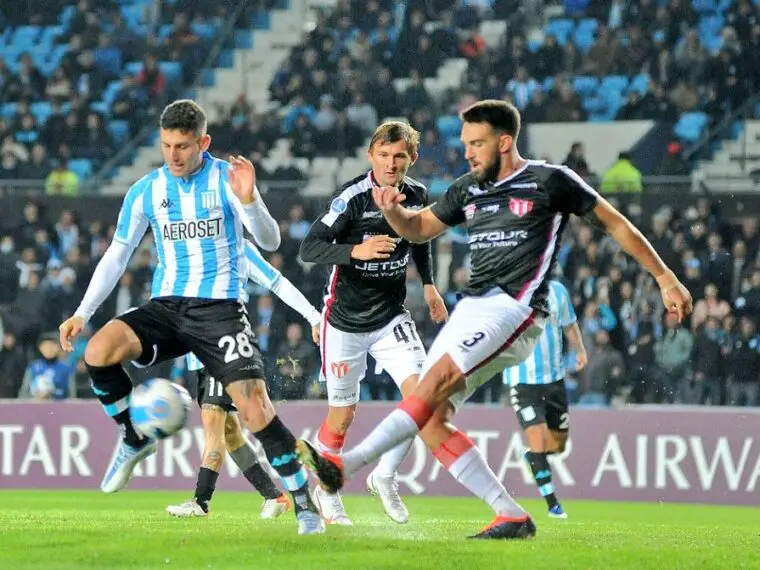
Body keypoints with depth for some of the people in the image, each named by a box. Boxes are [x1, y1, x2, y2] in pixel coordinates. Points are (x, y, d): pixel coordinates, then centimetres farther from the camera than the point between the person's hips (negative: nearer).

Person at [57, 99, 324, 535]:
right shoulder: (146, 191, 4)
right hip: (167, 305, 3)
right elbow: (118, 255, 11)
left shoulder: (228, 179, -5)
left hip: (221, 307, -3)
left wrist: (249, 200, -31)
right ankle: (135, 439, 0)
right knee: (98, 352, -24)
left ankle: (304, 503, -2)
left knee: (256, 407, -17)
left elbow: (270, 242, -12)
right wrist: (83, 313, 3)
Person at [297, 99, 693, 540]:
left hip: (514, 307, -8)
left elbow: (615, 224, 8)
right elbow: (419, 229, 29)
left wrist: (666, 278, 7)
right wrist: (392, 210, 5)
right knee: (430, 421, -6)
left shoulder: (551, 181, 1)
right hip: (470, 308, 8)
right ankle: (512, 516, -4)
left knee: (437, 380, -26)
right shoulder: (468, 190, 17)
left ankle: (344, 466, -35)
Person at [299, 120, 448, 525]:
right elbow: (309, 248, -25)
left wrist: (428, 284, 14)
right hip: (346, 320, -4)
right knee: (342, 415, 6)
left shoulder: (416, 195, -2)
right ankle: (324, 489, 29)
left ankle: (384, 476, 3)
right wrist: (355, 251, -40)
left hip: (391, 317, 4)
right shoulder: (352, 198, -19)